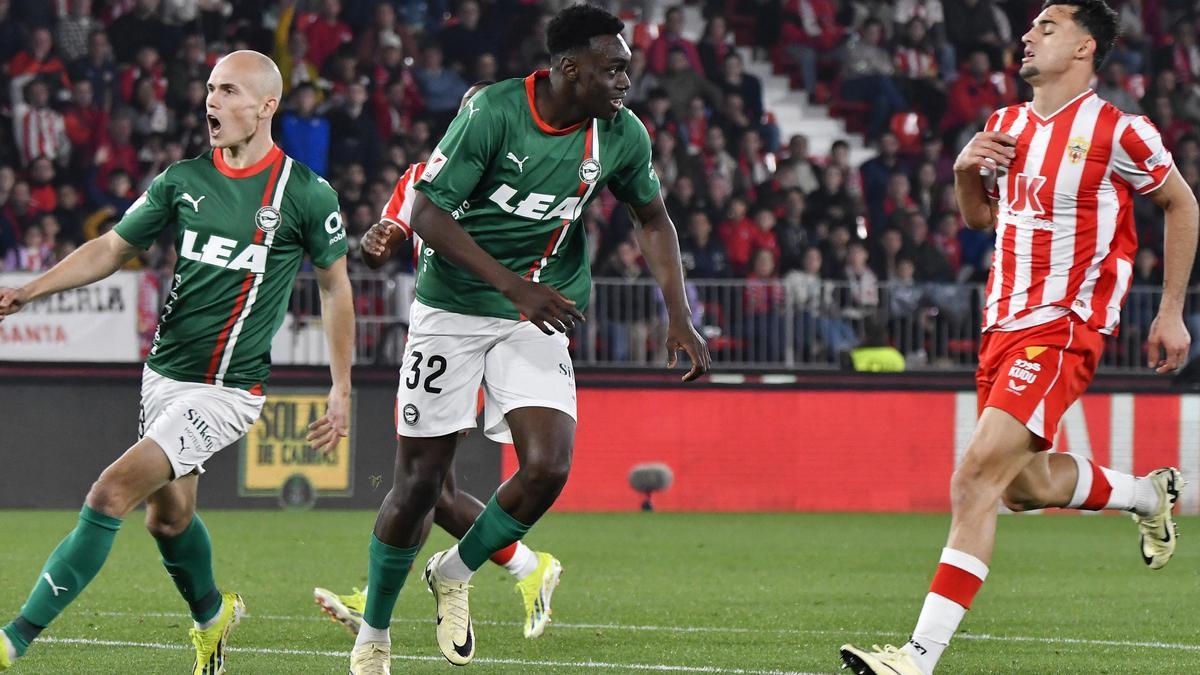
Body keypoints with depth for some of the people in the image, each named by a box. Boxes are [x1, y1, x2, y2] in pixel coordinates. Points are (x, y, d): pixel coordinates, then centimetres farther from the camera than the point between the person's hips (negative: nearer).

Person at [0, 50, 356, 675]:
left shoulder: (307, 194, -8)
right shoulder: (183, 180, 2)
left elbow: (335, 284, 4)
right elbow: (111, 249, 10)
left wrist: (341, 390, 6)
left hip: (228, 389, -6)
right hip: (164, 374, 6)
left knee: (113, 492, -17)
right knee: (168, 516, 16)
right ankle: (211, 615, 47)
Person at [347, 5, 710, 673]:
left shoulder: (623, 136, -5)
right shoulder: (493, 111, -19)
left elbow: (654, 219, 12)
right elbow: (427, 213, -19)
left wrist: (680, 317, 3)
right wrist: (515, 286, -26)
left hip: (537, 320, 3)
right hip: (452, 310, -3)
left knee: (548, 467, -16)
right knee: (420, 479, 1)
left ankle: (455, 574, 12)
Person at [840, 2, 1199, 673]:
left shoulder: (1118, 132, -9)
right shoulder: (1006, 126, 10)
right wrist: (966, 171, 2)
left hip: (1063, 330, -8)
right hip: (1004, 324, 8)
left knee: (977, 478, -20)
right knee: (1023, 485, 17)